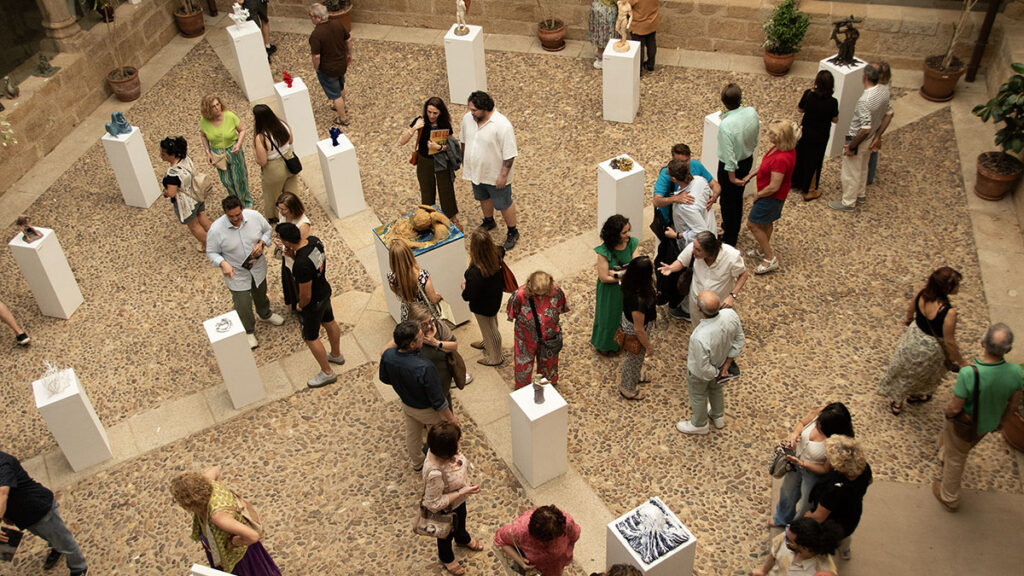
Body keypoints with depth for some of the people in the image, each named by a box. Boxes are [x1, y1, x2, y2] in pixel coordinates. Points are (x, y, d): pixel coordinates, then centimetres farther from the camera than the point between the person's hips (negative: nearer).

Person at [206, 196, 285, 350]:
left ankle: (265, 314, 62)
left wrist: (261, 243, -20)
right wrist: (223, 264, -33)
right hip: (236, 273, -3)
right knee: (243, 304, 7)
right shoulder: (216, 229, -27)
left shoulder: (254, 216, -20)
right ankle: (248, 331, 36)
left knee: (260, 293, 30)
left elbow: (268, 229, -1)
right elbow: (211, 252, -14)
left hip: (258, 266, 4)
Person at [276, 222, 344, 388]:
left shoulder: (301, 264, -41)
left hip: (313, 303, -8)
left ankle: (327, 373, 32)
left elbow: (306, 295, -30)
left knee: (311, 338, 15)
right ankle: (336, 355, 56)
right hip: (325, 290, 8)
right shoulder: (314, 240, -17)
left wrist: (300, 306, -7)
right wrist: (293, 256, -13)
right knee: (330, 322, 30)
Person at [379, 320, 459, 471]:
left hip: (407, 405, 5)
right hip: (428, 410, -5)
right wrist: (451, 418, -13)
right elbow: (437, 400, -30)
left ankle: (416, 463, 57)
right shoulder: (424, 368, -44)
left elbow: (384, 379, -3)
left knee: (412, 434, 31)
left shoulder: (387, 355, -26)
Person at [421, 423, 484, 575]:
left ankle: (463, 539, 71)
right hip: (446, 509, -6)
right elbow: (434, 504, -34)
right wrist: (462, 492, -33)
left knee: (461, 520, 37)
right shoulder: (434, 472, -49)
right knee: (447, 533, 28)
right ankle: (446, 558, 61)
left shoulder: (439, 448, -28)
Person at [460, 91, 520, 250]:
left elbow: (509, 154, -24)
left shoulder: (502, 125, -29)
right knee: (483, 198, 27)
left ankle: (513, 232, 32)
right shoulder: (467, 118, -10)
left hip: (495, 175, -6)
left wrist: (503, 175, -22)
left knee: (504, 204, 11)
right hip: (476, 171, 6)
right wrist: (464, 161, 16)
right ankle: (489, 222, 53)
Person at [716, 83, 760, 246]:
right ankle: (735, 229, 49)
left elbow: (729, 155, -27)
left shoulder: (726, 124, -34)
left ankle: (729, 238, 30)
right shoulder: (752, 112, -15)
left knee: (727, 201, 14)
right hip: (748, 160, 7)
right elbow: (755, 140, 2)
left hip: (731, 166, -7)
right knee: (738, 197, 28)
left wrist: (732, 177, -16)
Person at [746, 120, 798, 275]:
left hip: (771, 197, -9)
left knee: (752, 224, 5)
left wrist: (758, 195, -14)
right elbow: (766, 164, 11)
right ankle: (762, 249, 47)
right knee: (766, 223, 26)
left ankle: (771, 259, 13)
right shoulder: (782, 147, -8)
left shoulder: (781, 159, -36)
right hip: (776, 196, 9)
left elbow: (773, 187, -30)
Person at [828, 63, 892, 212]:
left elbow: (865, 129, -34)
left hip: (858, 140, -8)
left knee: (850, 173, 12)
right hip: (870, 139, 8)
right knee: (862, 169, 29)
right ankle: (861, 194, 48)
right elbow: (888, 113, 6)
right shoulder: (884, 91, -9)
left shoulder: (865, 100, -36)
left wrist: (851, 146, -21)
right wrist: (878, 135, 17)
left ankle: (848, 203, 29)